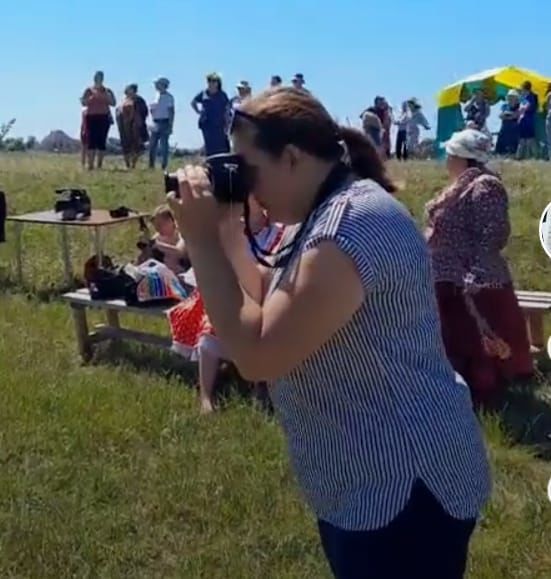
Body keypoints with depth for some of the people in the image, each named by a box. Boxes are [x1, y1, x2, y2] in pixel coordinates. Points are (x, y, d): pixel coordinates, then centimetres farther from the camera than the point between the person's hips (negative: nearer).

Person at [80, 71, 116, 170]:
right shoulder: (89, 90, 7)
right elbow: (83, 103, 2)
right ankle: (90, 165, -11)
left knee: (102, 141, -2)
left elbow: (113, 103, 5)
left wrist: (107, 95, -10)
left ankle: (100, 165, 1)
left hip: (104, 118, 2)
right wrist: (92, 97, -12)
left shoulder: (107, 91, 12)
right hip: (92, 117, -2)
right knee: (91, 140, -9)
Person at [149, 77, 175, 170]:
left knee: (163, 146, -4)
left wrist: (170, 126, -15)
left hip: (164, 123, -7)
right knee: (152, 145, 8)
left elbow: (172, 112, -11)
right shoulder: (157, 96, 13)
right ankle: (151, 165, 16)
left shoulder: (169, 97, -8)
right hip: (156, 123, 7)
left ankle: (164, 166, 2)